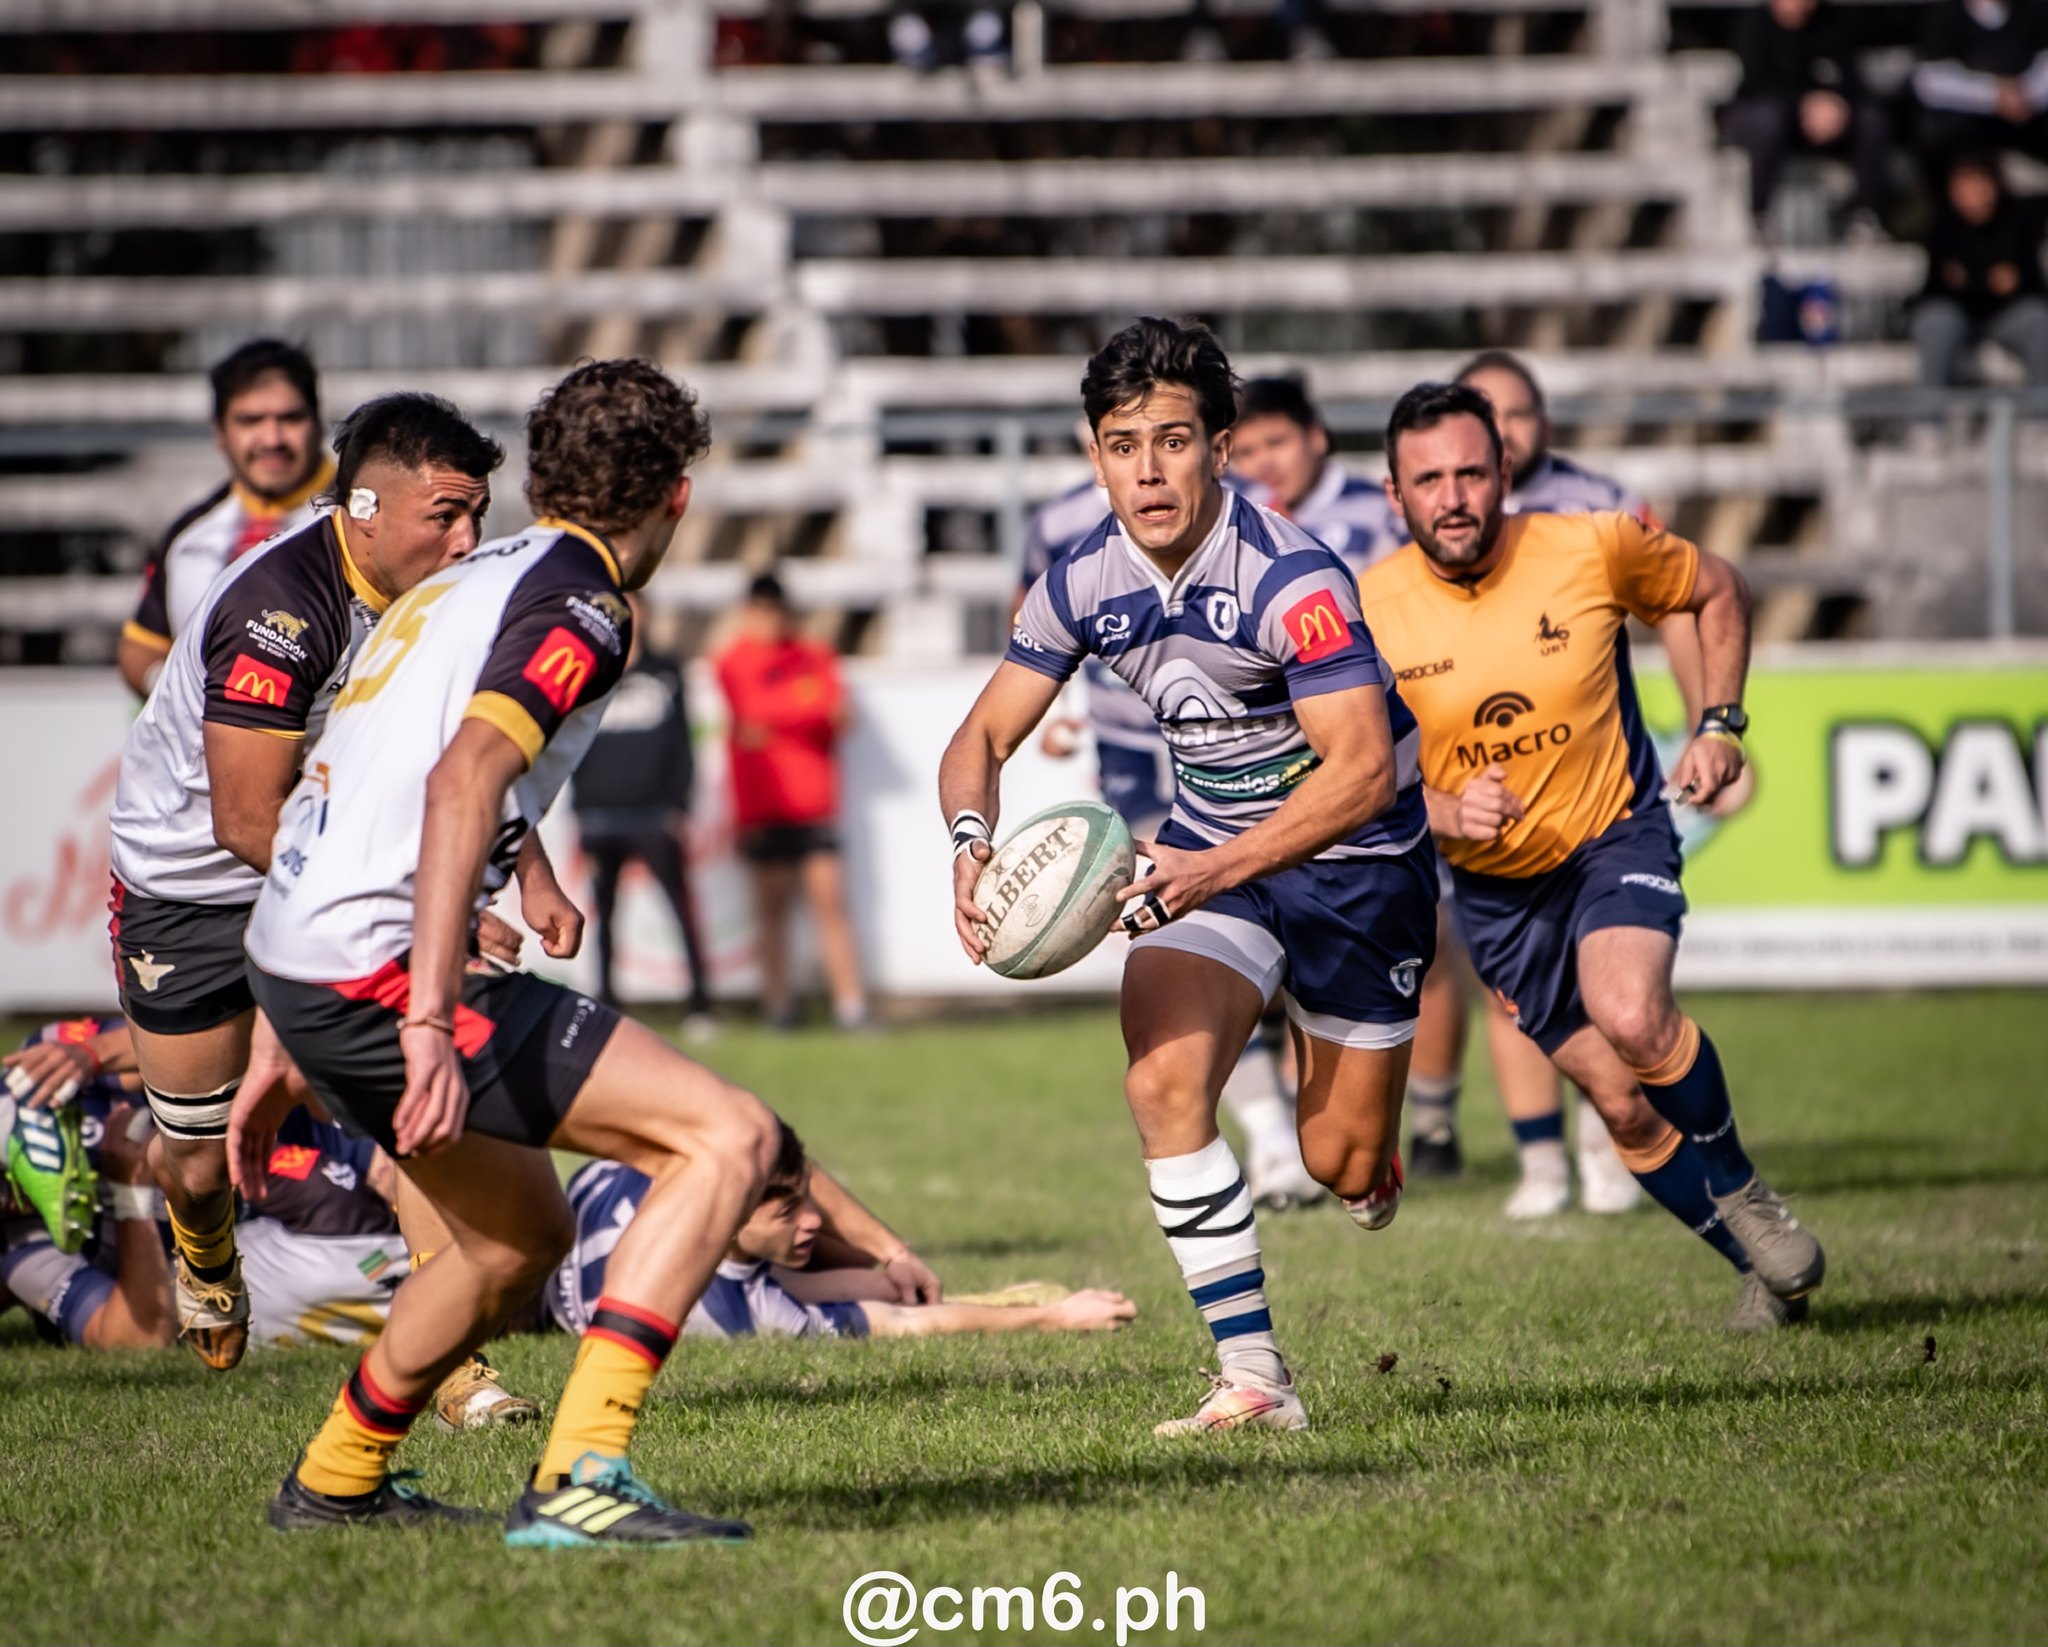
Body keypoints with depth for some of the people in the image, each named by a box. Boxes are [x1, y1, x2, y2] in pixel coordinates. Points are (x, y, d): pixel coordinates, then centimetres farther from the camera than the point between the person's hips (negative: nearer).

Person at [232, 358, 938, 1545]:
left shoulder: (472, 580, 22)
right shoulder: (579, 608, -7)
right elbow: (464, 779, -24)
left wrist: (280, 1054, 31)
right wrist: (432, 1021, -31)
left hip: (300, 960, 10)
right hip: (382, 971, -10)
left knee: (525, 1234, 27)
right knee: (730, 1134, -12)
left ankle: (335, 1485, 41)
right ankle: (579, 1476, -22)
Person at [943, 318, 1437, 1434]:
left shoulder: (1290, 577, -27)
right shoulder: (1082, 583, -9)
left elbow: (1363, 771, -33)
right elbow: (985, 735, -1)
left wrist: (1216, 869, -44)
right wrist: (972, 841, -24)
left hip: (1354, 855, -4)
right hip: (1208, 849, 4)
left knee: (1344, 1170, 1)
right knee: (1162, 1076, -23)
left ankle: (1374, 1152, 42)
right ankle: (1252, 1375, -16)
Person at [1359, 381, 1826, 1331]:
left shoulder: (1594, 550, -15)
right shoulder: (1373, 611, -13)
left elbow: (1718, 592, 5)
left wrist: (1720, 725, -5)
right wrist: (1446, 811, -24)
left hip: (1616, 834, -2)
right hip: (1494, 887, 2)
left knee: (1632, 1020, -30)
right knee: (1621, 1103, 3)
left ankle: (1735, 1184, -1)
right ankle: (1765, 1268, 24)